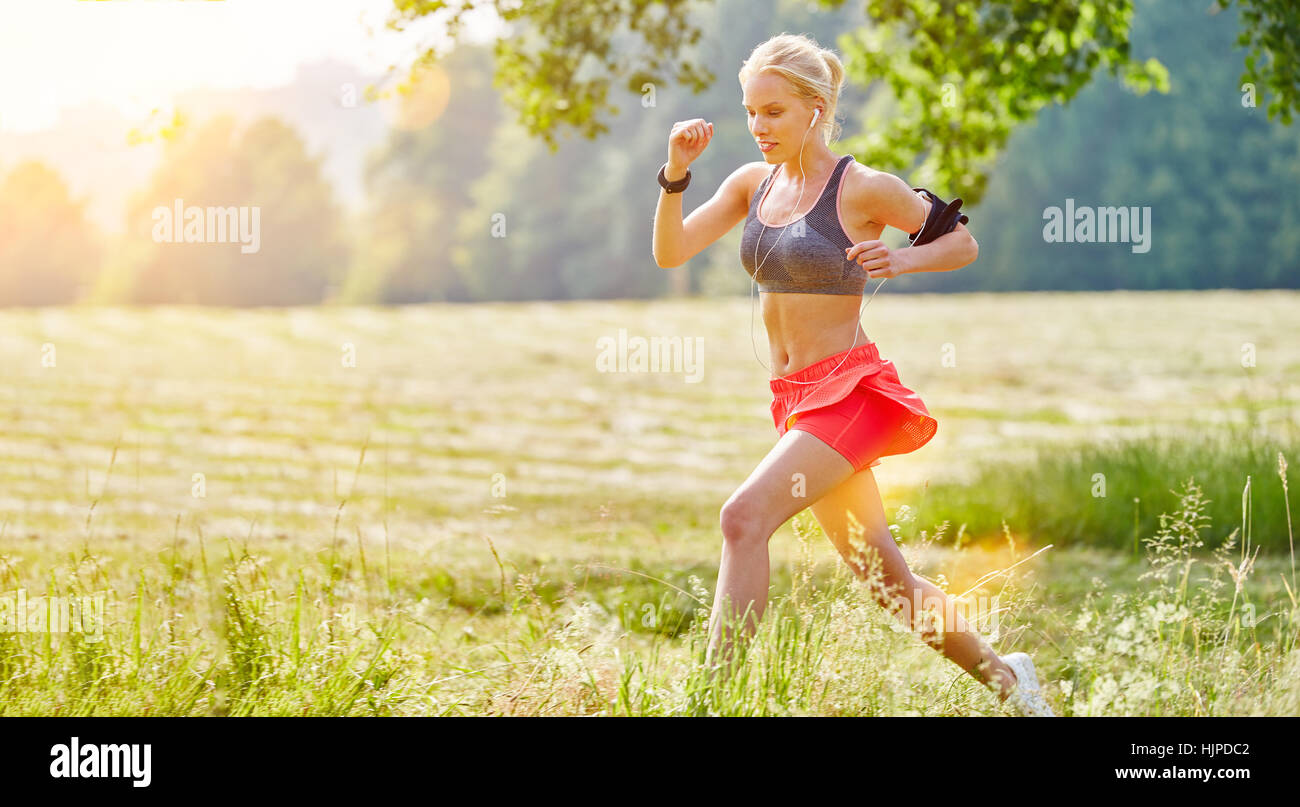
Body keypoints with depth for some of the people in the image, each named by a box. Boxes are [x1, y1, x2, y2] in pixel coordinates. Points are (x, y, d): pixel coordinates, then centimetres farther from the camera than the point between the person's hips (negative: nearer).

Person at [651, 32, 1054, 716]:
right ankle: (1003, 676, 31)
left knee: (745, 517, -26)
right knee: (885, 578, 14)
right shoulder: (754, 182, 8)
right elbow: (670, 252, 1)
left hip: (849, 390, -7)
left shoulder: (862, 189, -10)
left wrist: (899, 261, -19)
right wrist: (676, 172, -13)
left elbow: (964, 244, -1)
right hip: (793, 398, 7)